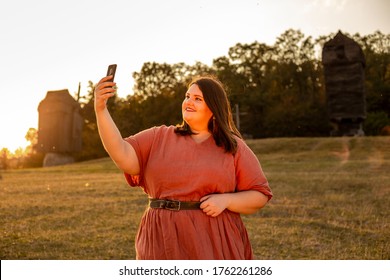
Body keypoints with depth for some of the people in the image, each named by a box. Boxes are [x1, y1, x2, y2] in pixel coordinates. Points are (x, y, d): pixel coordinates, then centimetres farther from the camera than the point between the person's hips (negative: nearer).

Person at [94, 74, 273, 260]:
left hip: (214, 244, -1)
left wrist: (225, 200, -14)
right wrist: (101, 110, -16)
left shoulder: (234, 147, 4)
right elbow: (124, 157, -8)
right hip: (163, 243, 1)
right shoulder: (158, 138, 8)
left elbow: (260, 196, 4)